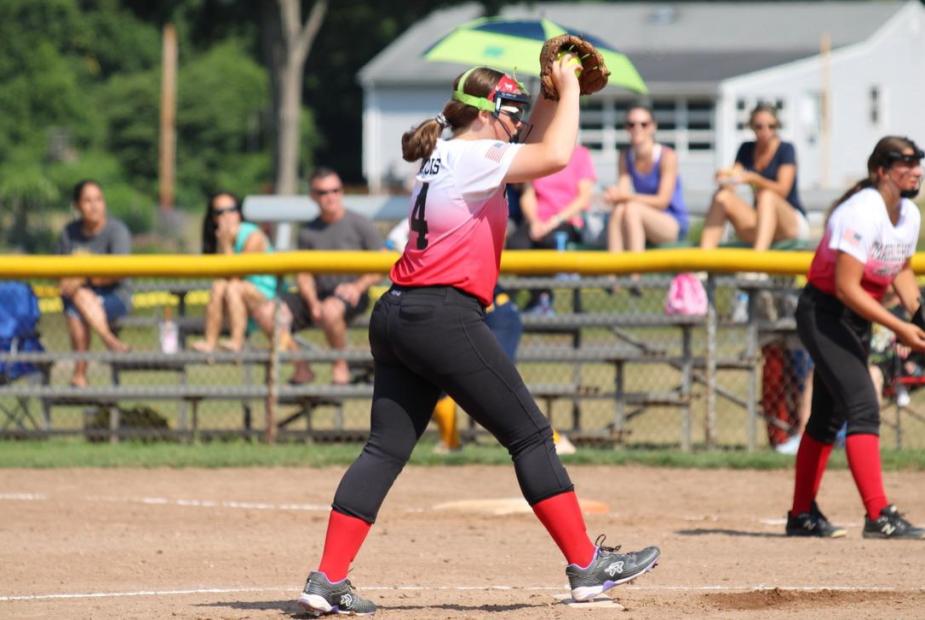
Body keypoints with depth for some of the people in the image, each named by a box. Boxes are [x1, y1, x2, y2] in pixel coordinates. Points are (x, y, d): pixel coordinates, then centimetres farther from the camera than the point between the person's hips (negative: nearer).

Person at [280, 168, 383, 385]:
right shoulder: (308, 233, 10)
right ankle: (301, 370, -1)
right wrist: (313, 303, -11)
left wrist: (358, 287, -15)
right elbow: (303, 275, 8)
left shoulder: (359, 225, 0)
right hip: (318, 295, 4)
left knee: (330, 310, -41)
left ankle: (341, 367, -15)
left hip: (350, 295, -4)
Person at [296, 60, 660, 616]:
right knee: (530, 435, -2)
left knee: (387, 448, 5)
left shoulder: (445, 154, 18)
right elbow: (554, 156, -20)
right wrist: (568, 88, -7)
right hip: (445, 315, -9)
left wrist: (556, 95, 18)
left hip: (397, 318, 9)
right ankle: (587, 565, 0)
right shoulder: (472, 157, -9)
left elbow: (531, 149, 29)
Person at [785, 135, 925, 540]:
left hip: (858, 318, 9)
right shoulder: (863, 213, -25)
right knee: (863, 409, -20)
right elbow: (846, 287, -28)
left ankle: (802, 515, 27)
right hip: (824, 313, -9)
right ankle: (879, 517, -28)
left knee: (830, 417, 16)